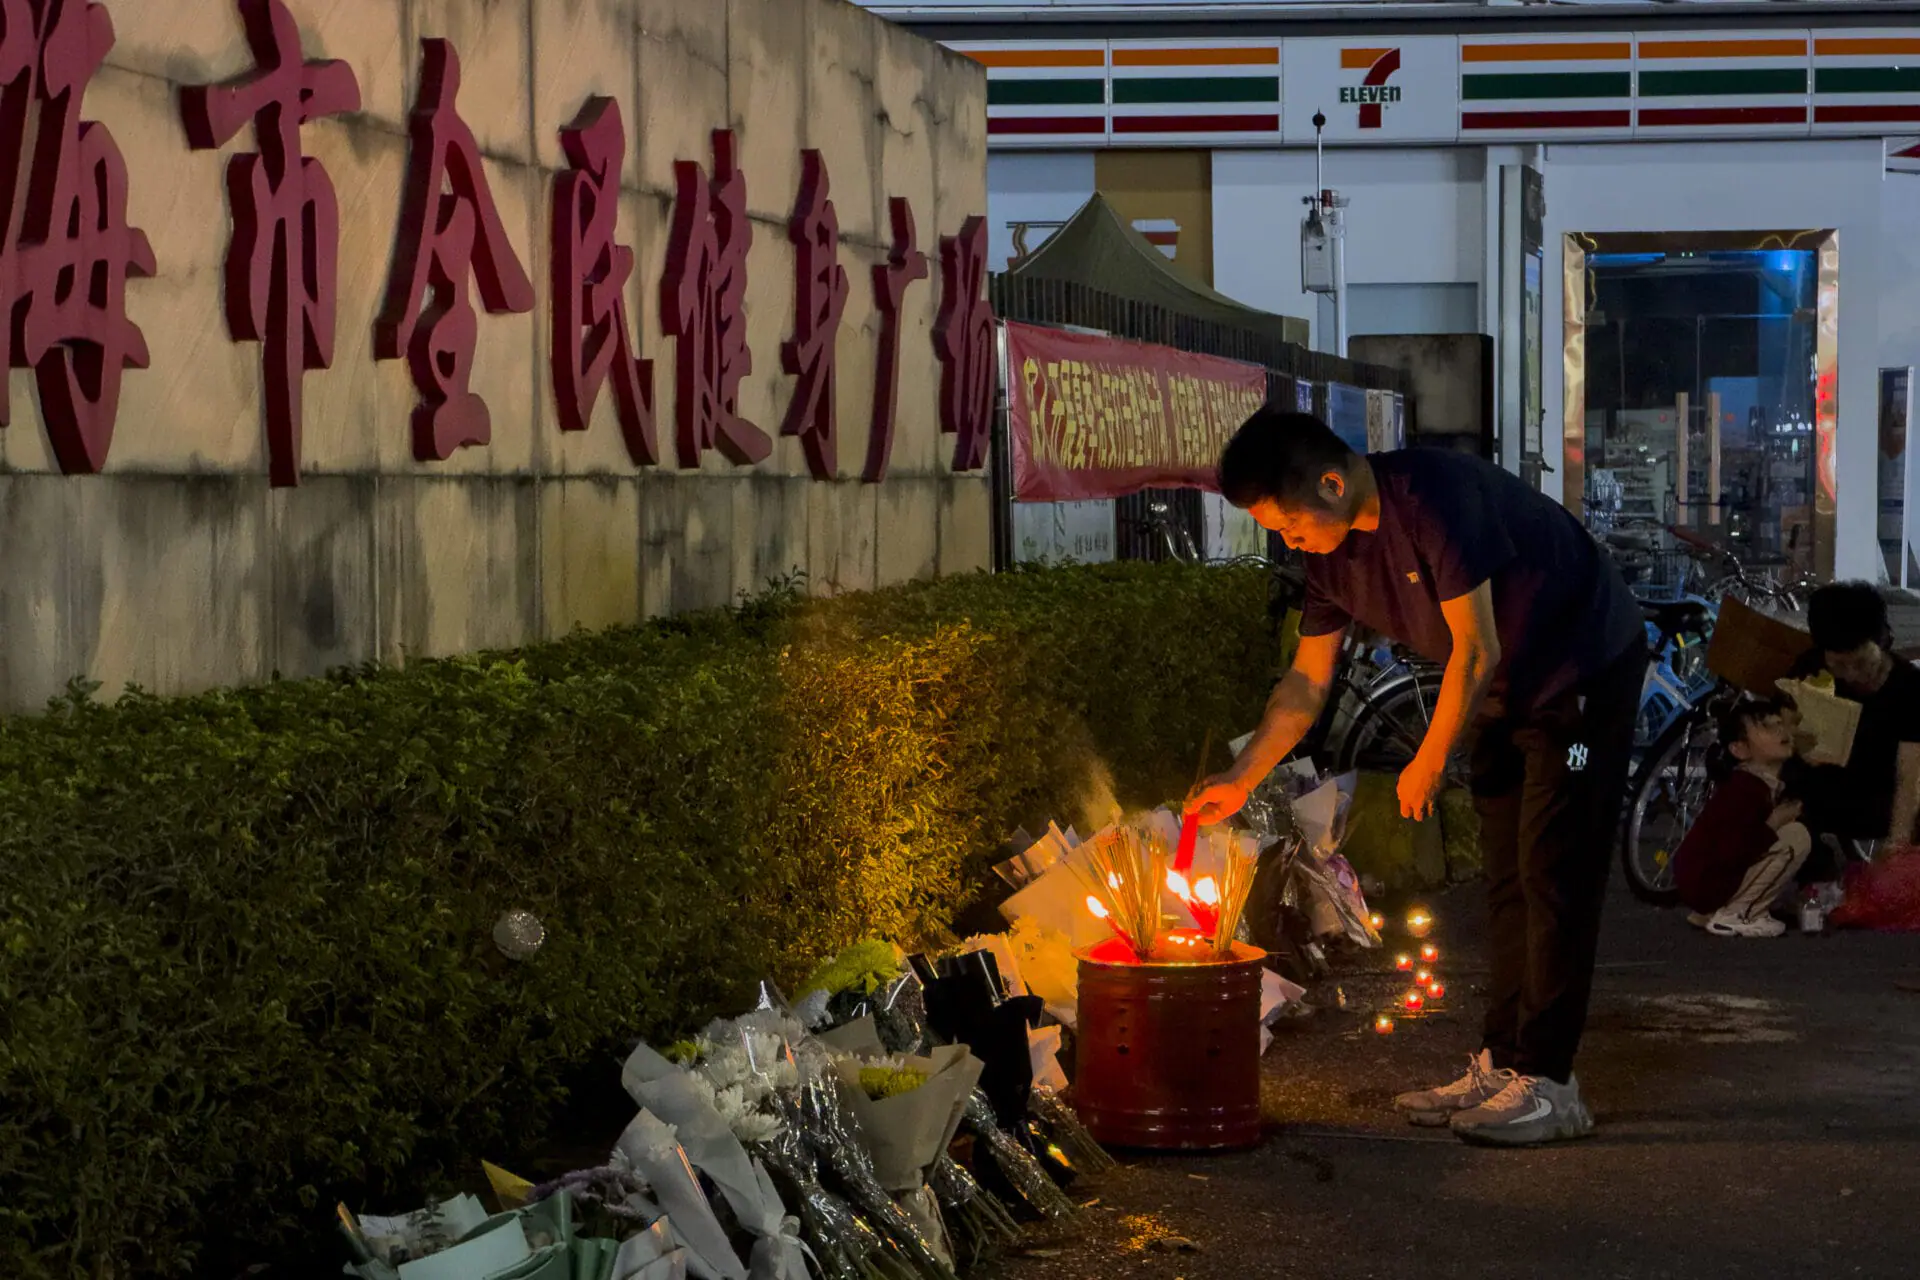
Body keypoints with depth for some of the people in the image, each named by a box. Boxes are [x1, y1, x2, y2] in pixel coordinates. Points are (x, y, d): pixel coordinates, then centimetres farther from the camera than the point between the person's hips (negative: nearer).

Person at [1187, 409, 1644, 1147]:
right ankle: (1503, 1063, 14)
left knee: (1553, 875, -10)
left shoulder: (1435, 498, -30)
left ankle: (1548, 1084, -10)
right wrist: (1239, 781, 1)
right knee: (1506, 880, 9)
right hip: (1507, 692, 8)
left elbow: (1476, 651, -27)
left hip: (1586, 672, -8)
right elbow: (1308, 680, 6)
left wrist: (1428, 764, -17)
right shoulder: (1331, 554, -3)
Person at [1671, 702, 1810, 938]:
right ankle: (1734, 916, -9)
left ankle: (1711, 911, 15)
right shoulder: (1744, 788, -21)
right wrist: (1774, 825, -18)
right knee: (1796, 836, -14)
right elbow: (1730, 851, -31)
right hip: (1705, 881, -10)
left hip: (1722, 875, 10)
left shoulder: (1768, 785, 9)